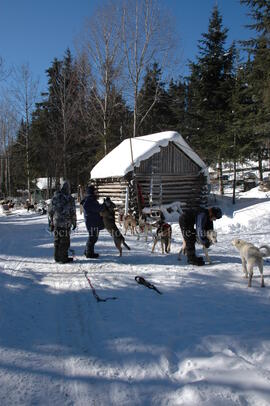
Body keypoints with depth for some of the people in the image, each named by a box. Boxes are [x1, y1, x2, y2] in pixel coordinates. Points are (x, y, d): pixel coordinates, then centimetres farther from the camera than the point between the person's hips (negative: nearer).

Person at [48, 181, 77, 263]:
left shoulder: (54, 198, 6)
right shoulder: (69, 199, -8)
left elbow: (50, 211, 10)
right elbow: (73, 212, -6)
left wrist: (51, 223, 17)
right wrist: (74, 222, 5)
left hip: (56, 222, 5)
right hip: (66, 223, -4)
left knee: (57, 240, 14)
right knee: (65, 241, 3)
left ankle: (57, 257, 21)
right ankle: (63, 258, 6)